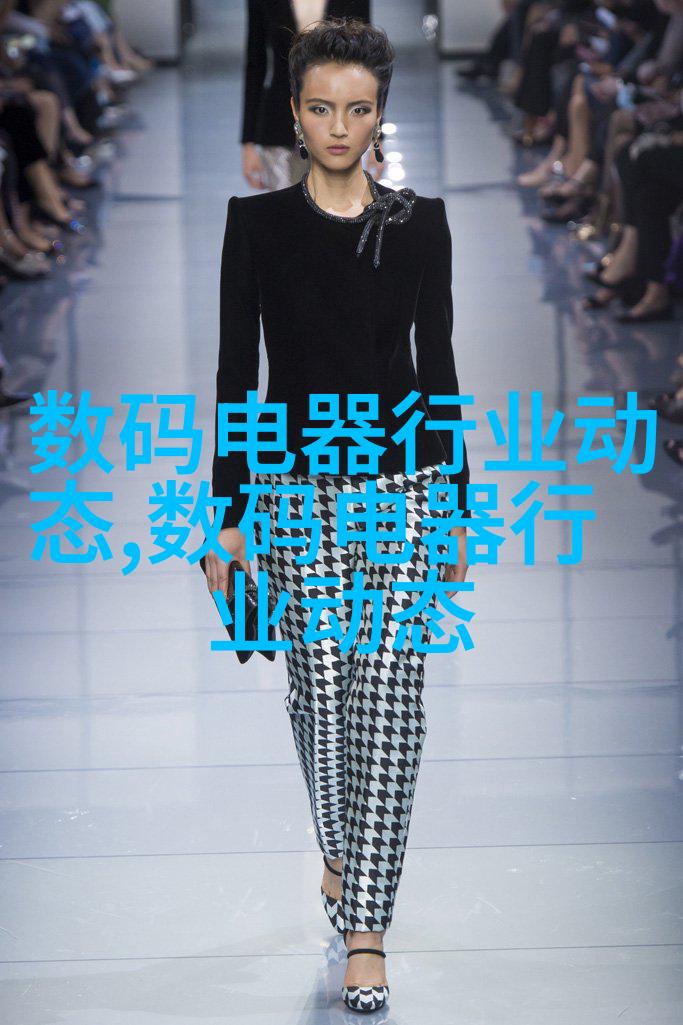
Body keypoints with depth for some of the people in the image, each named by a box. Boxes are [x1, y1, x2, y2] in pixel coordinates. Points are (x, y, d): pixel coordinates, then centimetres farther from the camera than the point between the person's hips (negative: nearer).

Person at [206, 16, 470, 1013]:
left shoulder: (420, 221, 4)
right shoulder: (258, 221, 1)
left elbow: (438, 363, 7)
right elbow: (236, 370, 1)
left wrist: (456, 505, 5)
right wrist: (227, 512, -3)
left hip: (404, 481, 0)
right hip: (299, 486, 0)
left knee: (389, 696, -7)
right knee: (319, 688, 3)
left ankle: (366, 932, -4)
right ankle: (339, 849, 35)